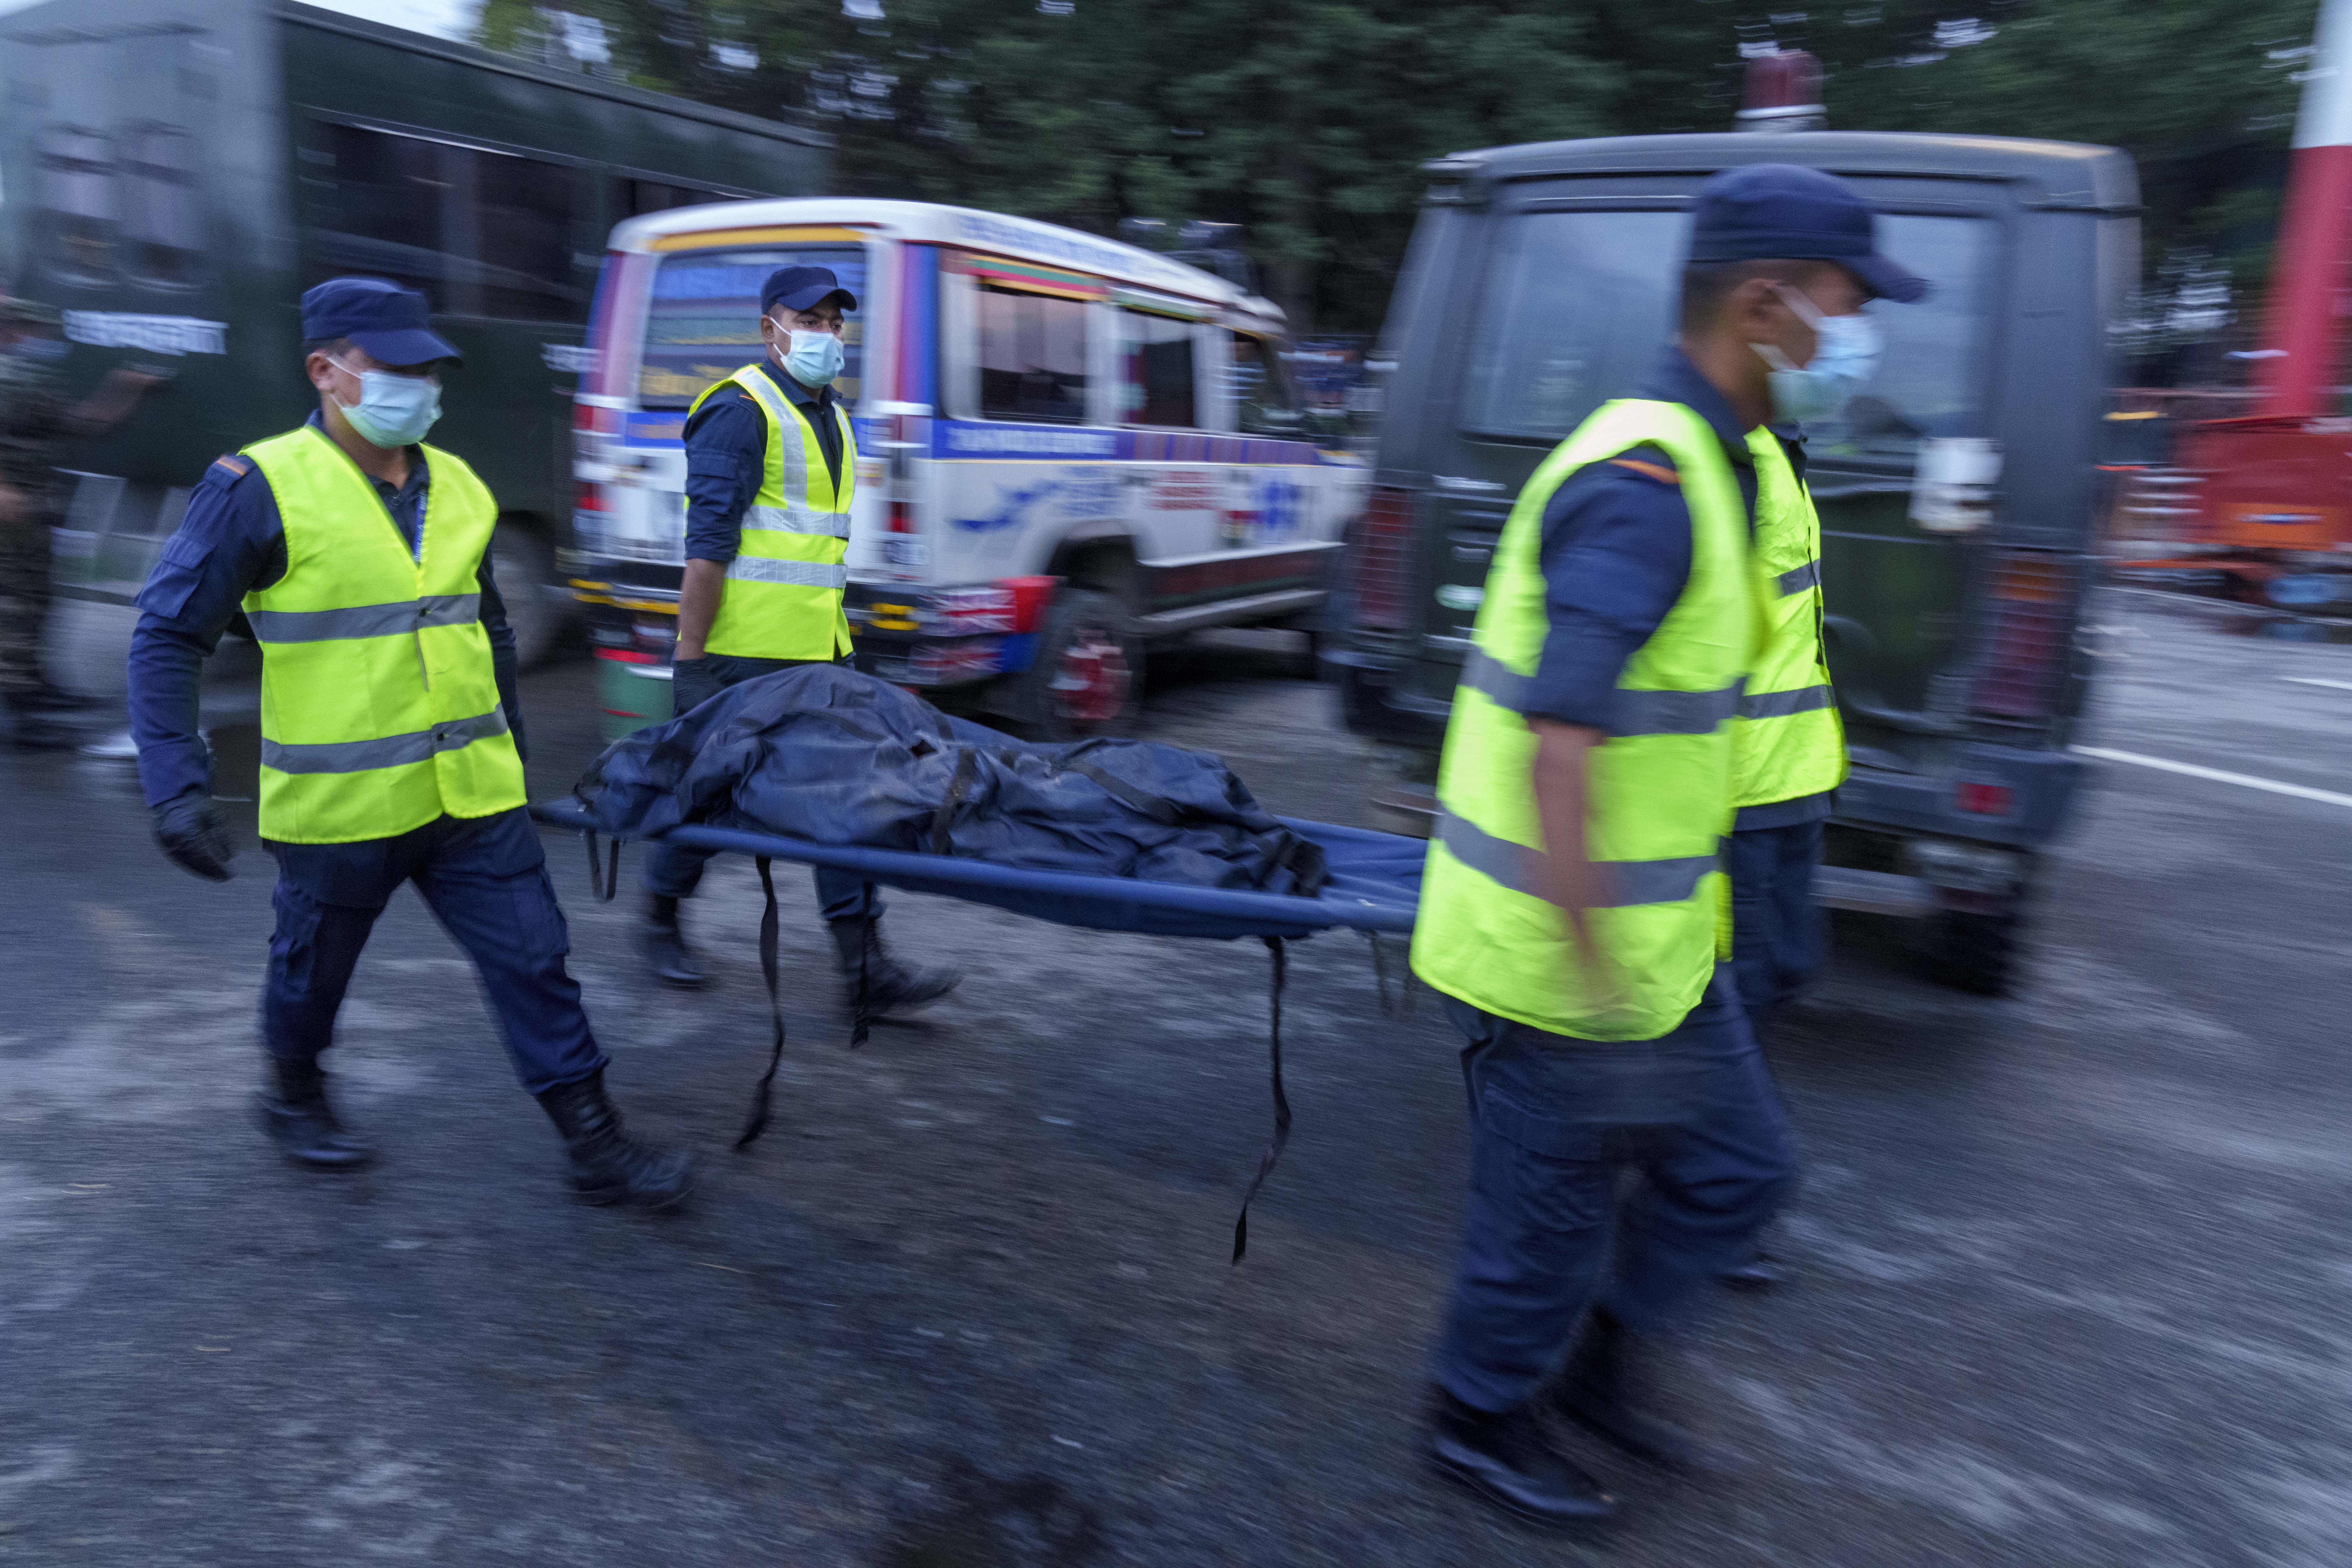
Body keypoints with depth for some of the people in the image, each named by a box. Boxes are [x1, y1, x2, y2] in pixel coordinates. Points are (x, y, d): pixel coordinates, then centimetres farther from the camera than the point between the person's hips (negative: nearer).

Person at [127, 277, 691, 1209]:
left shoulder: (456, 487, 6)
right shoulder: (262, 488, -12)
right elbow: (167, 637, -10)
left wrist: (510, 745, 21)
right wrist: (176, 786, -18)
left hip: (472, 792, 4)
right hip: (340, 807, -4)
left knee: (533, 963, 2)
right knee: (312, 968, 18)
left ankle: (595, 1147, 9)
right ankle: (293, 1095, 47)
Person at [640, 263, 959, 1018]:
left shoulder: (831, 417, 17)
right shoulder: (740, 411, -10)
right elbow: (707, 545, -16)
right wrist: (689, 659, -19)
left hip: (817, 653, 8)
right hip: (743, 651, -7)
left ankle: (864, 964, 4)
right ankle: (661, 920, 30)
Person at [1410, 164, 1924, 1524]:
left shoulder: (1721, 461, 10)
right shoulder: (1644, 485, -23)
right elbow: (1556, 754, -30)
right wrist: (1597, 986, -28)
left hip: (1653, 934, 10)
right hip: (1561, 951, -10)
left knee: (1741, 1166, 21)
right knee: (1551, 1210, 10)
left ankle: (1601, 1357, 42)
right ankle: (1485, 1423, 36)